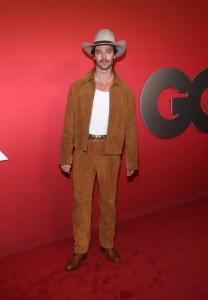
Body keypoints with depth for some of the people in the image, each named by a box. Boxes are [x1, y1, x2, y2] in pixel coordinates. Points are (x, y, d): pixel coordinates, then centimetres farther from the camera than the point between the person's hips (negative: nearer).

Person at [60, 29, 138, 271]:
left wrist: (131, 161, 2)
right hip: (83, 151, 0)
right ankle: (80, 250, 23)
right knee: (81, 200, 7)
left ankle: (108, 244, 33)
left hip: (110, 152, 0)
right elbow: (69, 124, -1)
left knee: (108, 200, 12)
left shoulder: (125, 91, 1)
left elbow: (130, 128, 3)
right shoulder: (78, 86, -1)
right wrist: (65, 157, -2)